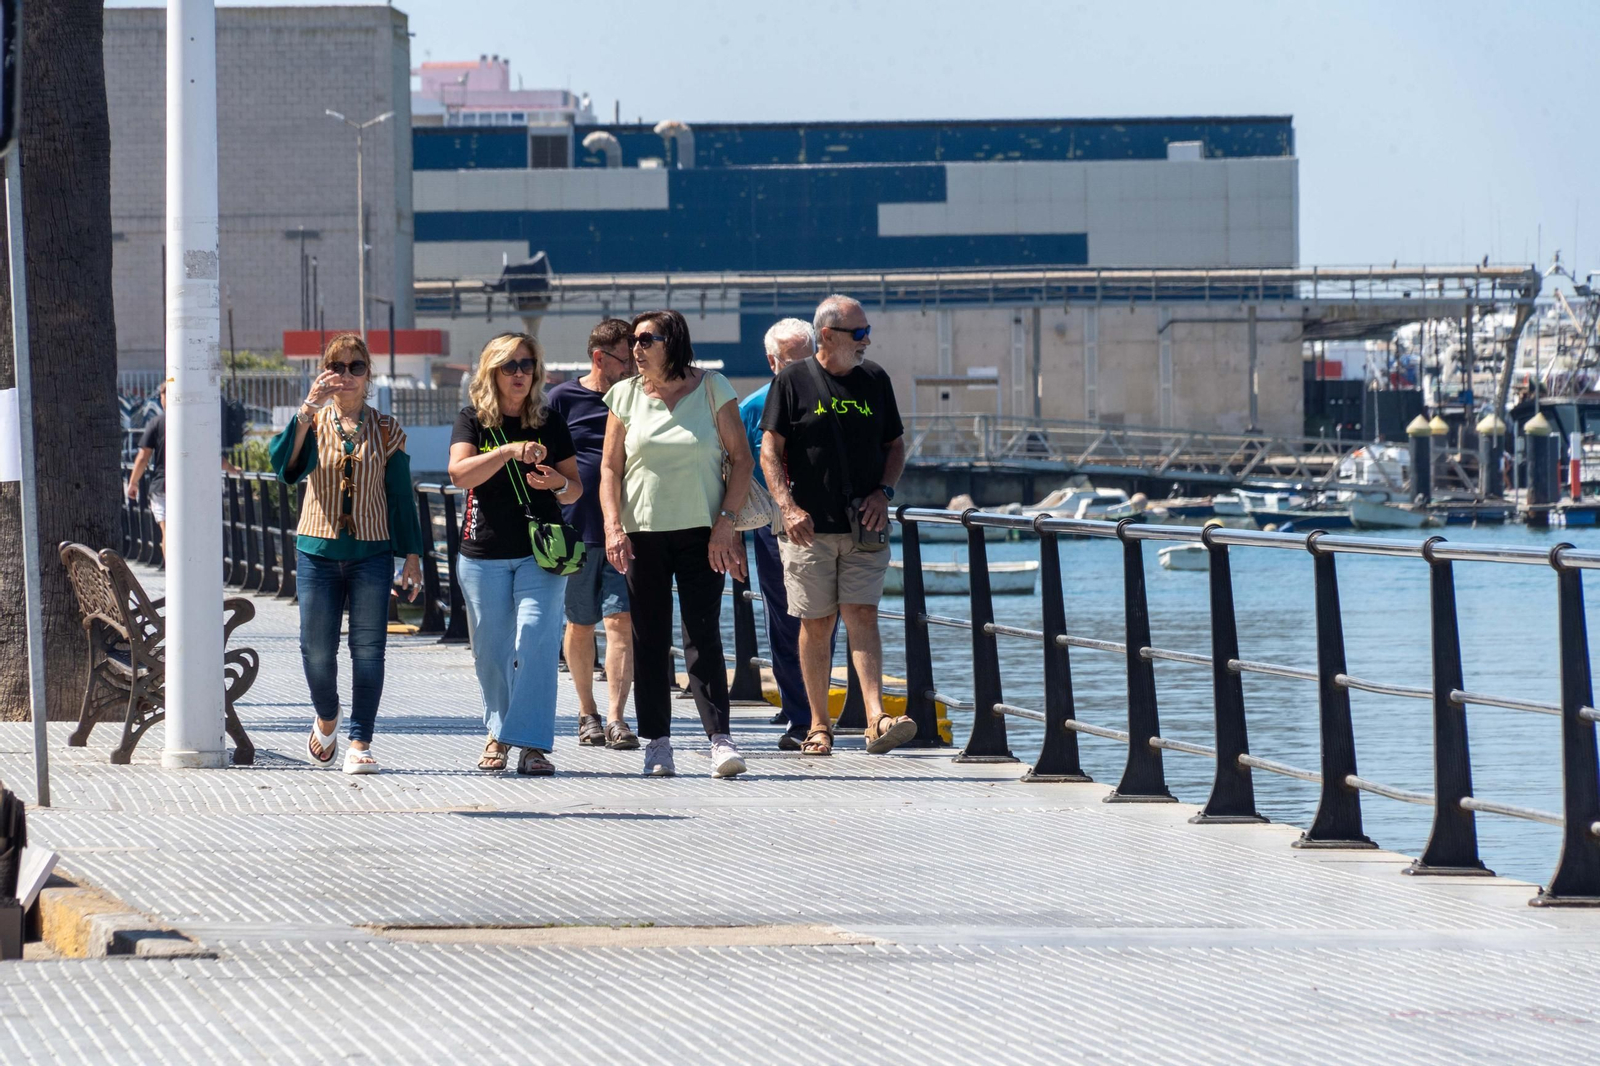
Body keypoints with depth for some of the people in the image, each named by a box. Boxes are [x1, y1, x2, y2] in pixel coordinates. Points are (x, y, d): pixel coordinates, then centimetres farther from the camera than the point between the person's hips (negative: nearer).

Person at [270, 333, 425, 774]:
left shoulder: (386, 430, 6)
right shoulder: (312, 424, 5)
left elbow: (401, 495, 9)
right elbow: (283, 462, -15)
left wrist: (412, 555, 6)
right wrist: (308, 410, -24)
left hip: (371, 552, 0)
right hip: (318, 551, 0)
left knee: (368, 649, -6)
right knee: (317, 650, 2)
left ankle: (360, 743, -3)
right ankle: (327, 718, 29)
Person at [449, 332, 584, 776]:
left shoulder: (551, 423, 7)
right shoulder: (474, 420, 3)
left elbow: (576, 489, 11)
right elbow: (460, 473, -15)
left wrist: (559, 484, -12)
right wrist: (510, 450, -27)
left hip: (540, 552, 0)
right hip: (485, 553, 0)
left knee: (536, 641, -14)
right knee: (491, 651, 6)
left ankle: (532, 743, -15)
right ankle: (498, 732, 25)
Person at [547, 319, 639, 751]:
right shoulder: (563, 398, 2)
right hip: (577, 531, -1)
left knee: (621, 622, -10)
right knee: (580, 626, 9)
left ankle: (616, 718, -12)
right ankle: (587, 713, 23)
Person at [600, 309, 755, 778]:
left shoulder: (711, 389, 0)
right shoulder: (626, 395, 6)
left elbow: (742, 458, 2)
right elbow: (610, 468, 8)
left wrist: (726, 521, -7)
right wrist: (613, 527, -5)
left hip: (700, 532, -2)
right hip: (643, 533, 2)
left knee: (703, 635, -9)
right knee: (649, 641, 3)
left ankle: (720, 738, -12)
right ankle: (656, 743, 8)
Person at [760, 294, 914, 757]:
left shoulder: (874, 380, 9)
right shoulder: (794, 380, 0)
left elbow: (895, 445, 17)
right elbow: (770, 450, -2)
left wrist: (883, 493, 0)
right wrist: (788, 506, -14)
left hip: (865, 527, 2)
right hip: (810, 527, -2)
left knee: (862, 616, -9)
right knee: (816, 625, 3)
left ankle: (876, 720, -19)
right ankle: (819, 726, 12)